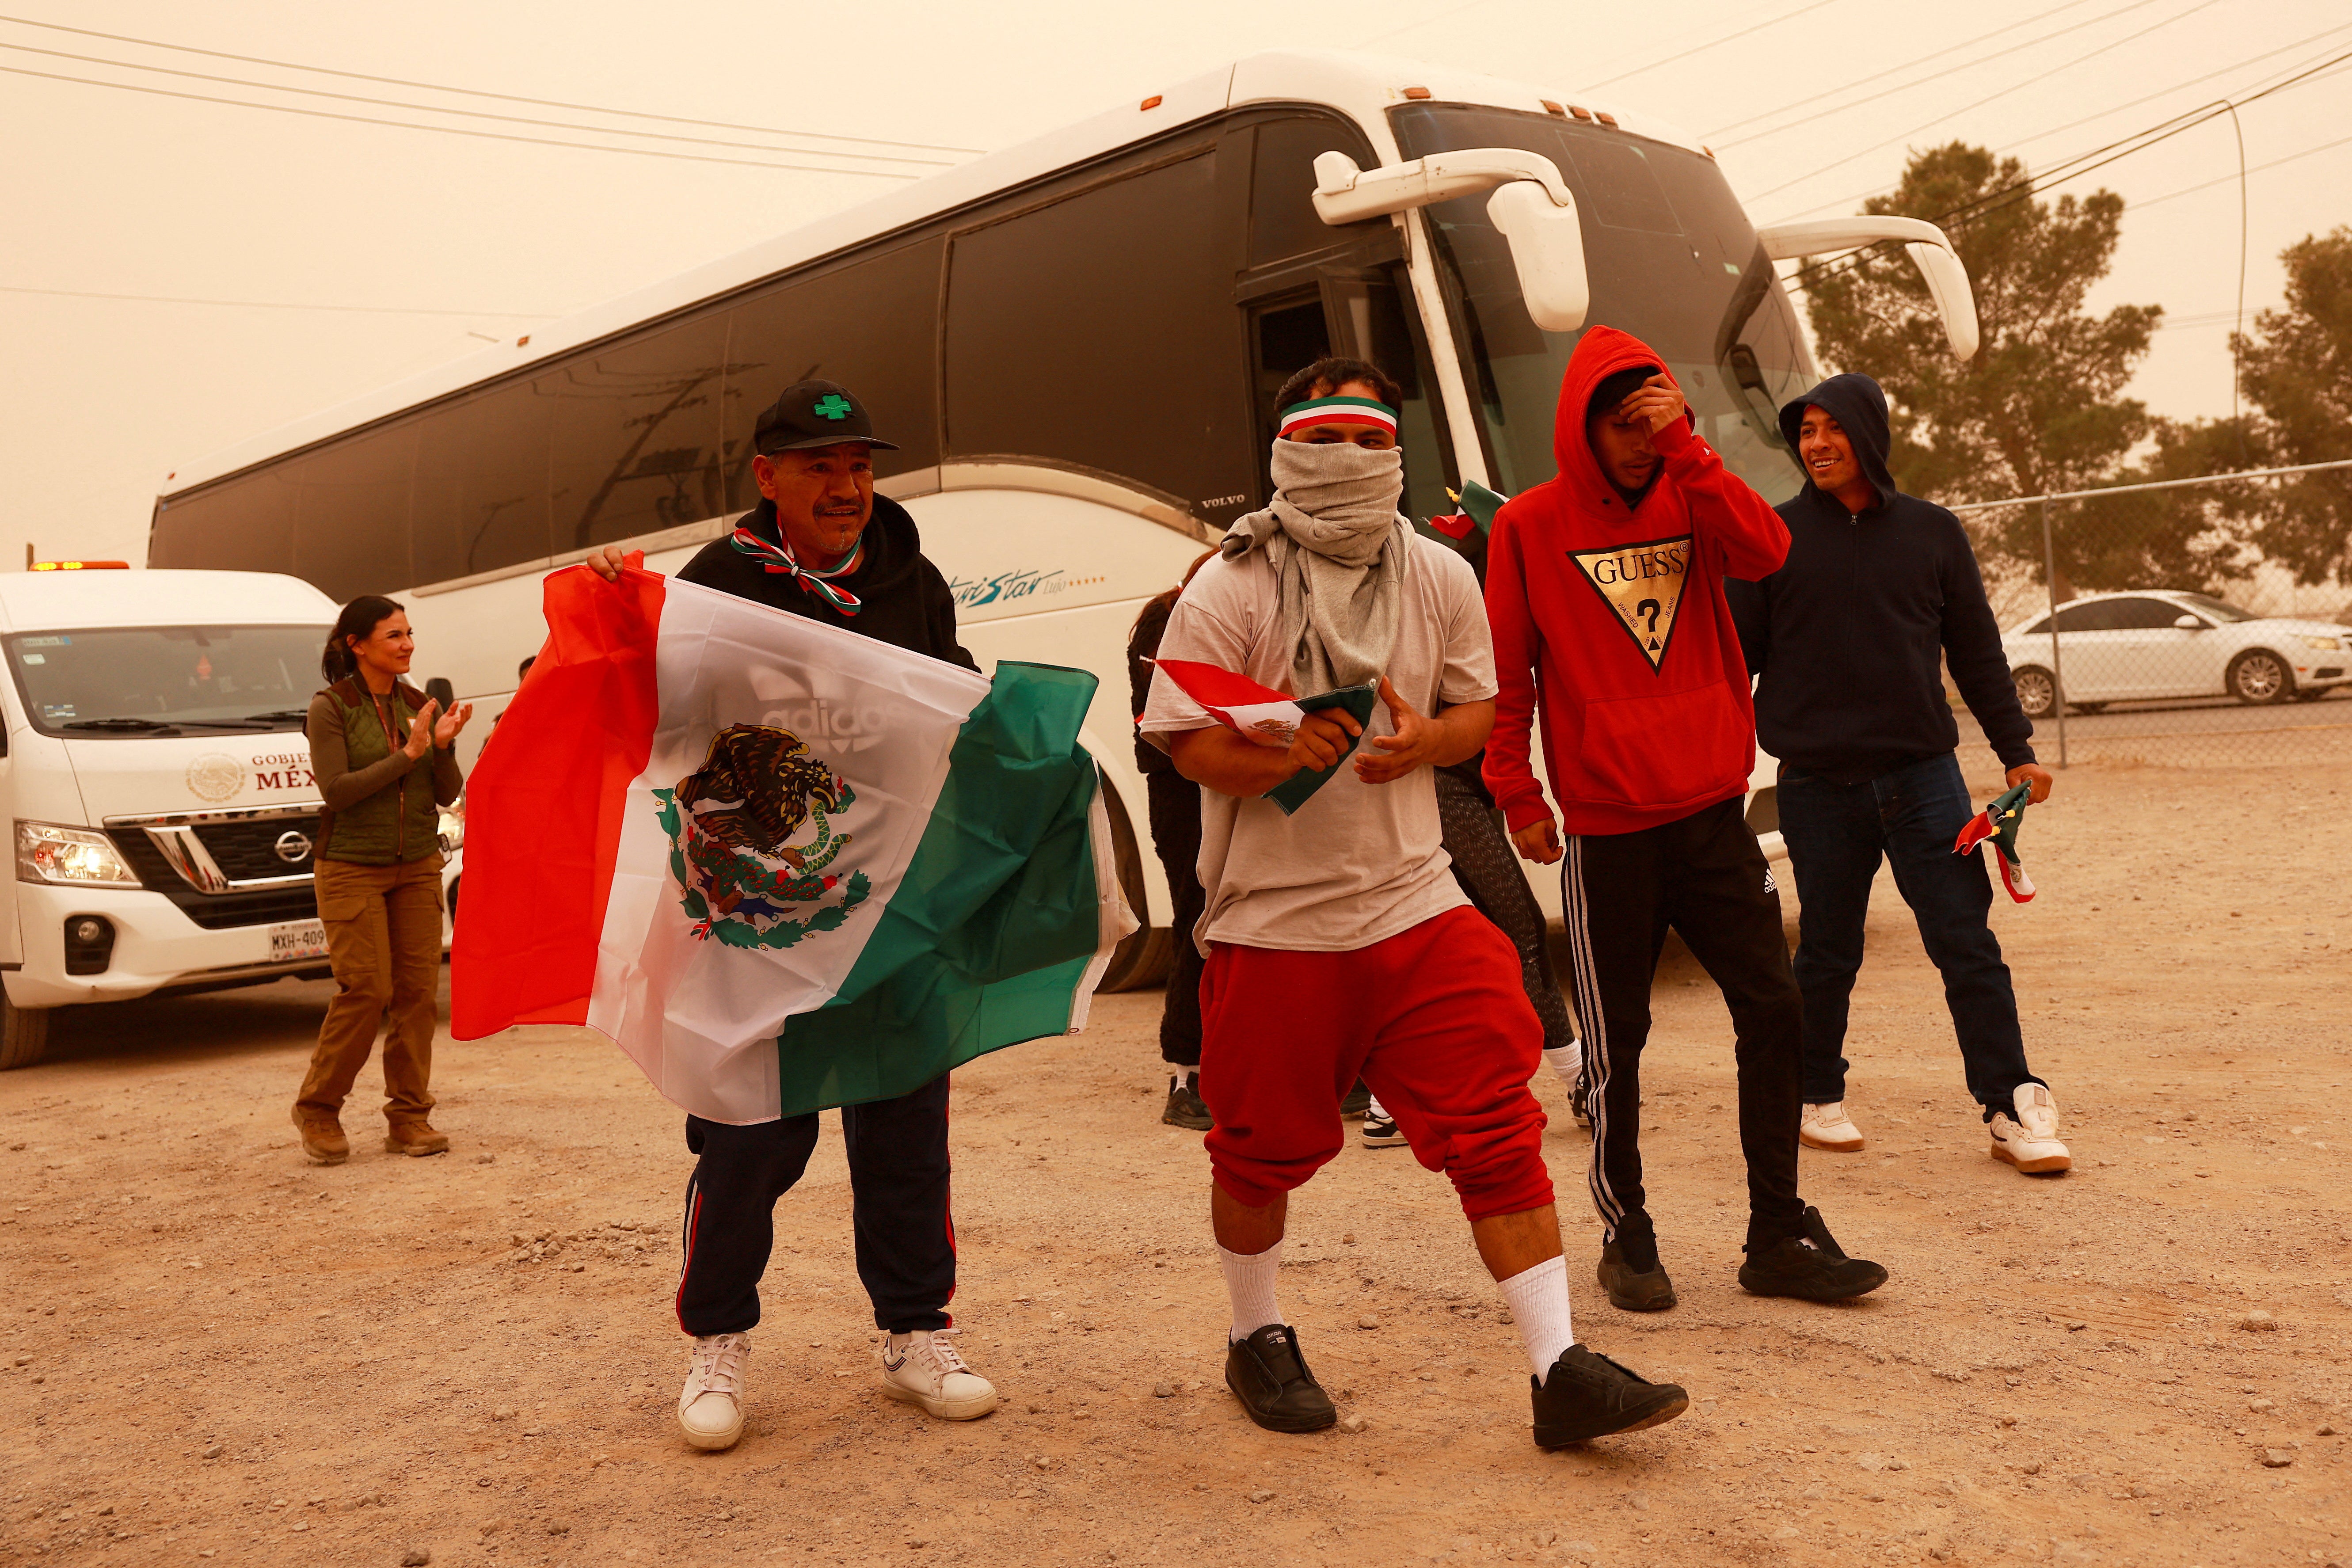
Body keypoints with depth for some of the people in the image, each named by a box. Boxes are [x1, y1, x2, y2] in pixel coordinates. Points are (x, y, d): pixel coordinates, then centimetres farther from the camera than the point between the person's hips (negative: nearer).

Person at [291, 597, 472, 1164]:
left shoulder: (418, 705, 7)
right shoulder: (331, 707, -6)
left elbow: (447, 794, 5)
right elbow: (337, 790, -15)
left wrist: (443, 747, -13)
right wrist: (408, 754, -19)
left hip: (417, 867, 5)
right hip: (352, 867, -5)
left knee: (417, 990, 1)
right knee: (367, 990, -9)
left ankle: (409, 1118, 8)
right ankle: (317, 1108, 10)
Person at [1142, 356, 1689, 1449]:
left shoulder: (1440, 581, 5)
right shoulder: (1227, 593, -7)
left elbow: (1481, 707, 12)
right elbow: (1182, 740, -7)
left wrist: (1424, 740, -11)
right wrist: (1279, 751, -27)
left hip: (1414, 902, 3)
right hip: (1273, 920, -3)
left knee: (1499, 1130, -4)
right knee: (1263, 1151, 9)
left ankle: (1559, 1369, 3)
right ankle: (1257, 1339, 34)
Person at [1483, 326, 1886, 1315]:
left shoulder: (1691, 502, 8)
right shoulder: (1530, 526, 0)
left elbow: (1767, 552, -13)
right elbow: (1505, 677, 2)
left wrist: (1687, 449, -17)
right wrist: (1517, 796, -3)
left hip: (1714, 814, 3)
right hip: (1606, 832, -3)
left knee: (1773, 1014, 3)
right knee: (1616, 1045, 4)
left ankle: (1779, 1238, 16)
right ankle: (1627, 1240, 20)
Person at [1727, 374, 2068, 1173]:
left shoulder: (1932, 532, 8)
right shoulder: (1774, 536, 3)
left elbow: (1976, 650, 12)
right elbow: (1738, 650, 3)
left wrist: (2016, 751, 9)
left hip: (1923, 774, 1)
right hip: (1817, 784, -1)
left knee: (1967, 944, -1)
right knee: (1828, 953, 7)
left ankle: (2013, 1107, 7)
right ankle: (1818, 1098, 24)